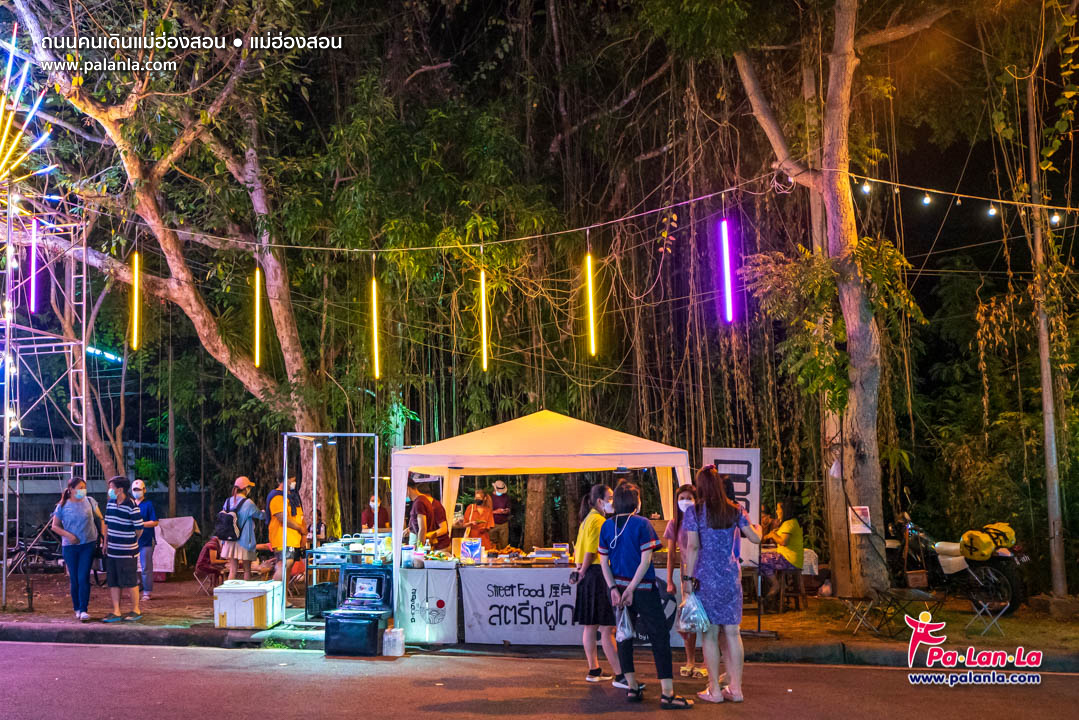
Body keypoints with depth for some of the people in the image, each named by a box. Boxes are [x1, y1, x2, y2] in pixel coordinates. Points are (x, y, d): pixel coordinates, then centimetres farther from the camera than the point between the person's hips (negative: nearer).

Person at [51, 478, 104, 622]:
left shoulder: (89, 502, 2)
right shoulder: (62, 506, 0)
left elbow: (100, 519, 10)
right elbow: (55, 526, 5)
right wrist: (68, 535, -12)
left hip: (88, 545, 0)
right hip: (70, 547, 0)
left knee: (83, 578, -7)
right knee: (74, 579, 6)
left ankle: (83, 610, -5)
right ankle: (76, 608, 20)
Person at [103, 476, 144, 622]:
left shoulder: (131, 506, -16)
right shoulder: (110, 504, 7)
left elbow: (139, 529, -11)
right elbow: (107, 524, 18)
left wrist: (130, 541, 3)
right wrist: (106, 543, 17)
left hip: (127, 552, -7)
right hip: (112, 550, 7)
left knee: (130, 582, 2)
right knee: (113, 583, 10)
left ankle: (135, 610, 15)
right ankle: (116, 612, 17)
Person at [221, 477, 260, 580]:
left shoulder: (228, 501, 4)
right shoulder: (248, 503, -12)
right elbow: (260, 515, 2)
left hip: (230, 541, 4)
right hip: (244, 541, -4)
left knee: (232, 570, 5)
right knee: (247, 570, 9)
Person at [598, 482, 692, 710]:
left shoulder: (607, 525, 4)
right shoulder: (642, 524, -9)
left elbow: (603, 561, 2)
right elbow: (646, 560, -14)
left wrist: (614, 589, -1)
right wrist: (631, 589, -10)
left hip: (618, 587, 5)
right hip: (643, 588, -5)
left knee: (624, 636, 14)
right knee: (659, 637, -1)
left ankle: (632, 688, 16)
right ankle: (667, 693, -5)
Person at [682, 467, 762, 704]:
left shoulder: (694, 512, -5)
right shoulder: (735, 510, 4)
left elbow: (692, 547, -10)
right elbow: (754, 538, 10)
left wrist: (688, 578, -6)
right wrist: (757, 527, 32)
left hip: (705, 577, -3)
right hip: (731, 577, 3)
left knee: (710, 634, 3)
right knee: (732, 632, 8)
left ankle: (715, 690, 7)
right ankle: (735, 688, 12)